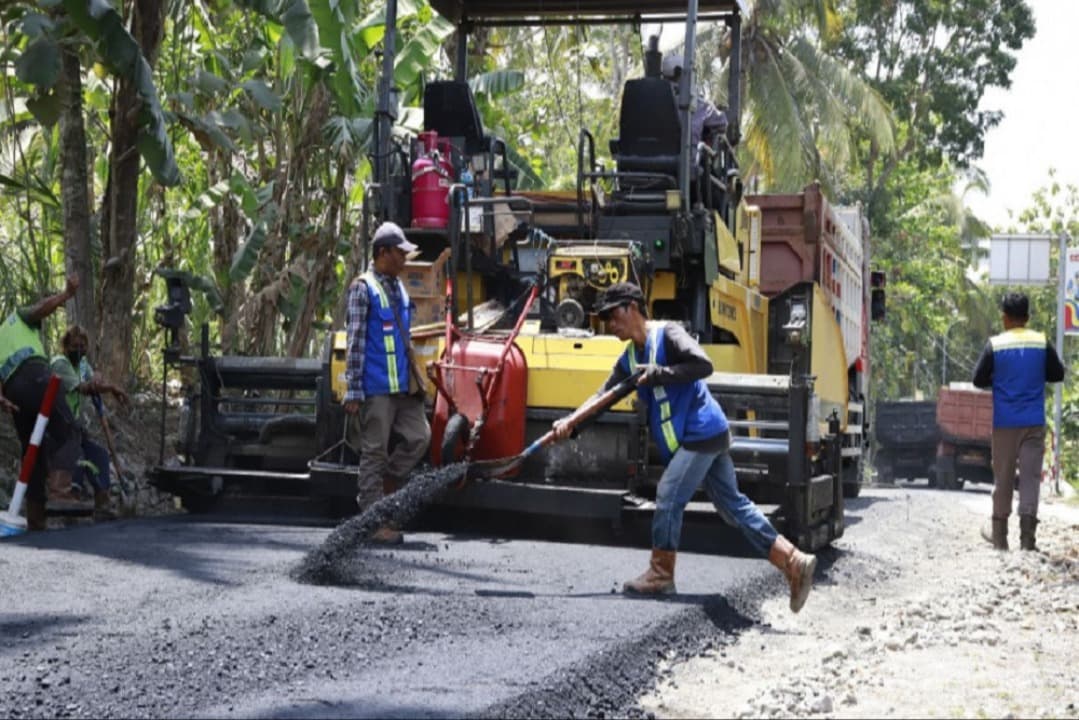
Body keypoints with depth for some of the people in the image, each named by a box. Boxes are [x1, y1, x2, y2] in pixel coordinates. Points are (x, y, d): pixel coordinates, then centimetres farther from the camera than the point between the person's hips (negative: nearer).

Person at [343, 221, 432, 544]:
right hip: (376, 387, -8)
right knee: (374, 451, -1)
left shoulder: (398, 288, 15)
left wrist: (414, 379, 22)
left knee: (419, 436, 5)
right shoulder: (363, 288, -8)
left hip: (402, 385, 8)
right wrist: (353, 391, -14)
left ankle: (385, 489, 21)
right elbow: (355, 341, -11)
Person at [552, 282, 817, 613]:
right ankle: (793, 561, 8)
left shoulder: (667, 335, -11)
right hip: (707, 437, 9)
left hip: (702, 433, -9)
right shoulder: (629, 359, 14)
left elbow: (703, 364, -25)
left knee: (668, 497, -5)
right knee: (733, 504, 8)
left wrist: (658, 374, -21)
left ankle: (661, 573, 9)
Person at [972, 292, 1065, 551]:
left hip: (1005, 422, 0)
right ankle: (1027, 537, -7)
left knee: (1003, 478, 10)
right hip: (1034, 422, 0)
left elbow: (979, 380, -3)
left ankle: (999, 533, 21)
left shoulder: (995, 345, -7)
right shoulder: (1042, 342, -2)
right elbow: (1058, 374, 7)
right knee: (1031, 476, 0)